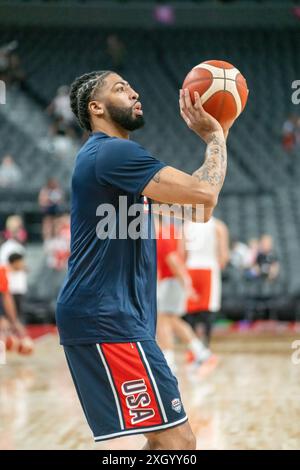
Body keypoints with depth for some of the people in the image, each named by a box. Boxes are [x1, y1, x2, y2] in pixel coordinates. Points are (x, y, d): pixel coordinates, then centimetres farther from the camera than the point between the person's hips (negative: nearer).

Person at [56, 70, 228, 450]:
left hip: (105, 318, 11)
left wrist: (214, 135, 19)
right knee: (177, 441, -14)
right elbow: (203, 193, -20)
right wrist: (214, 136, -3)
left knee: (165, 438, 16)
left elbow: (198, 210, 25)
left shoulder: (111, 155, 23)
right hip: (106, 321, -11)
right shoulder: (113, 151, -11)